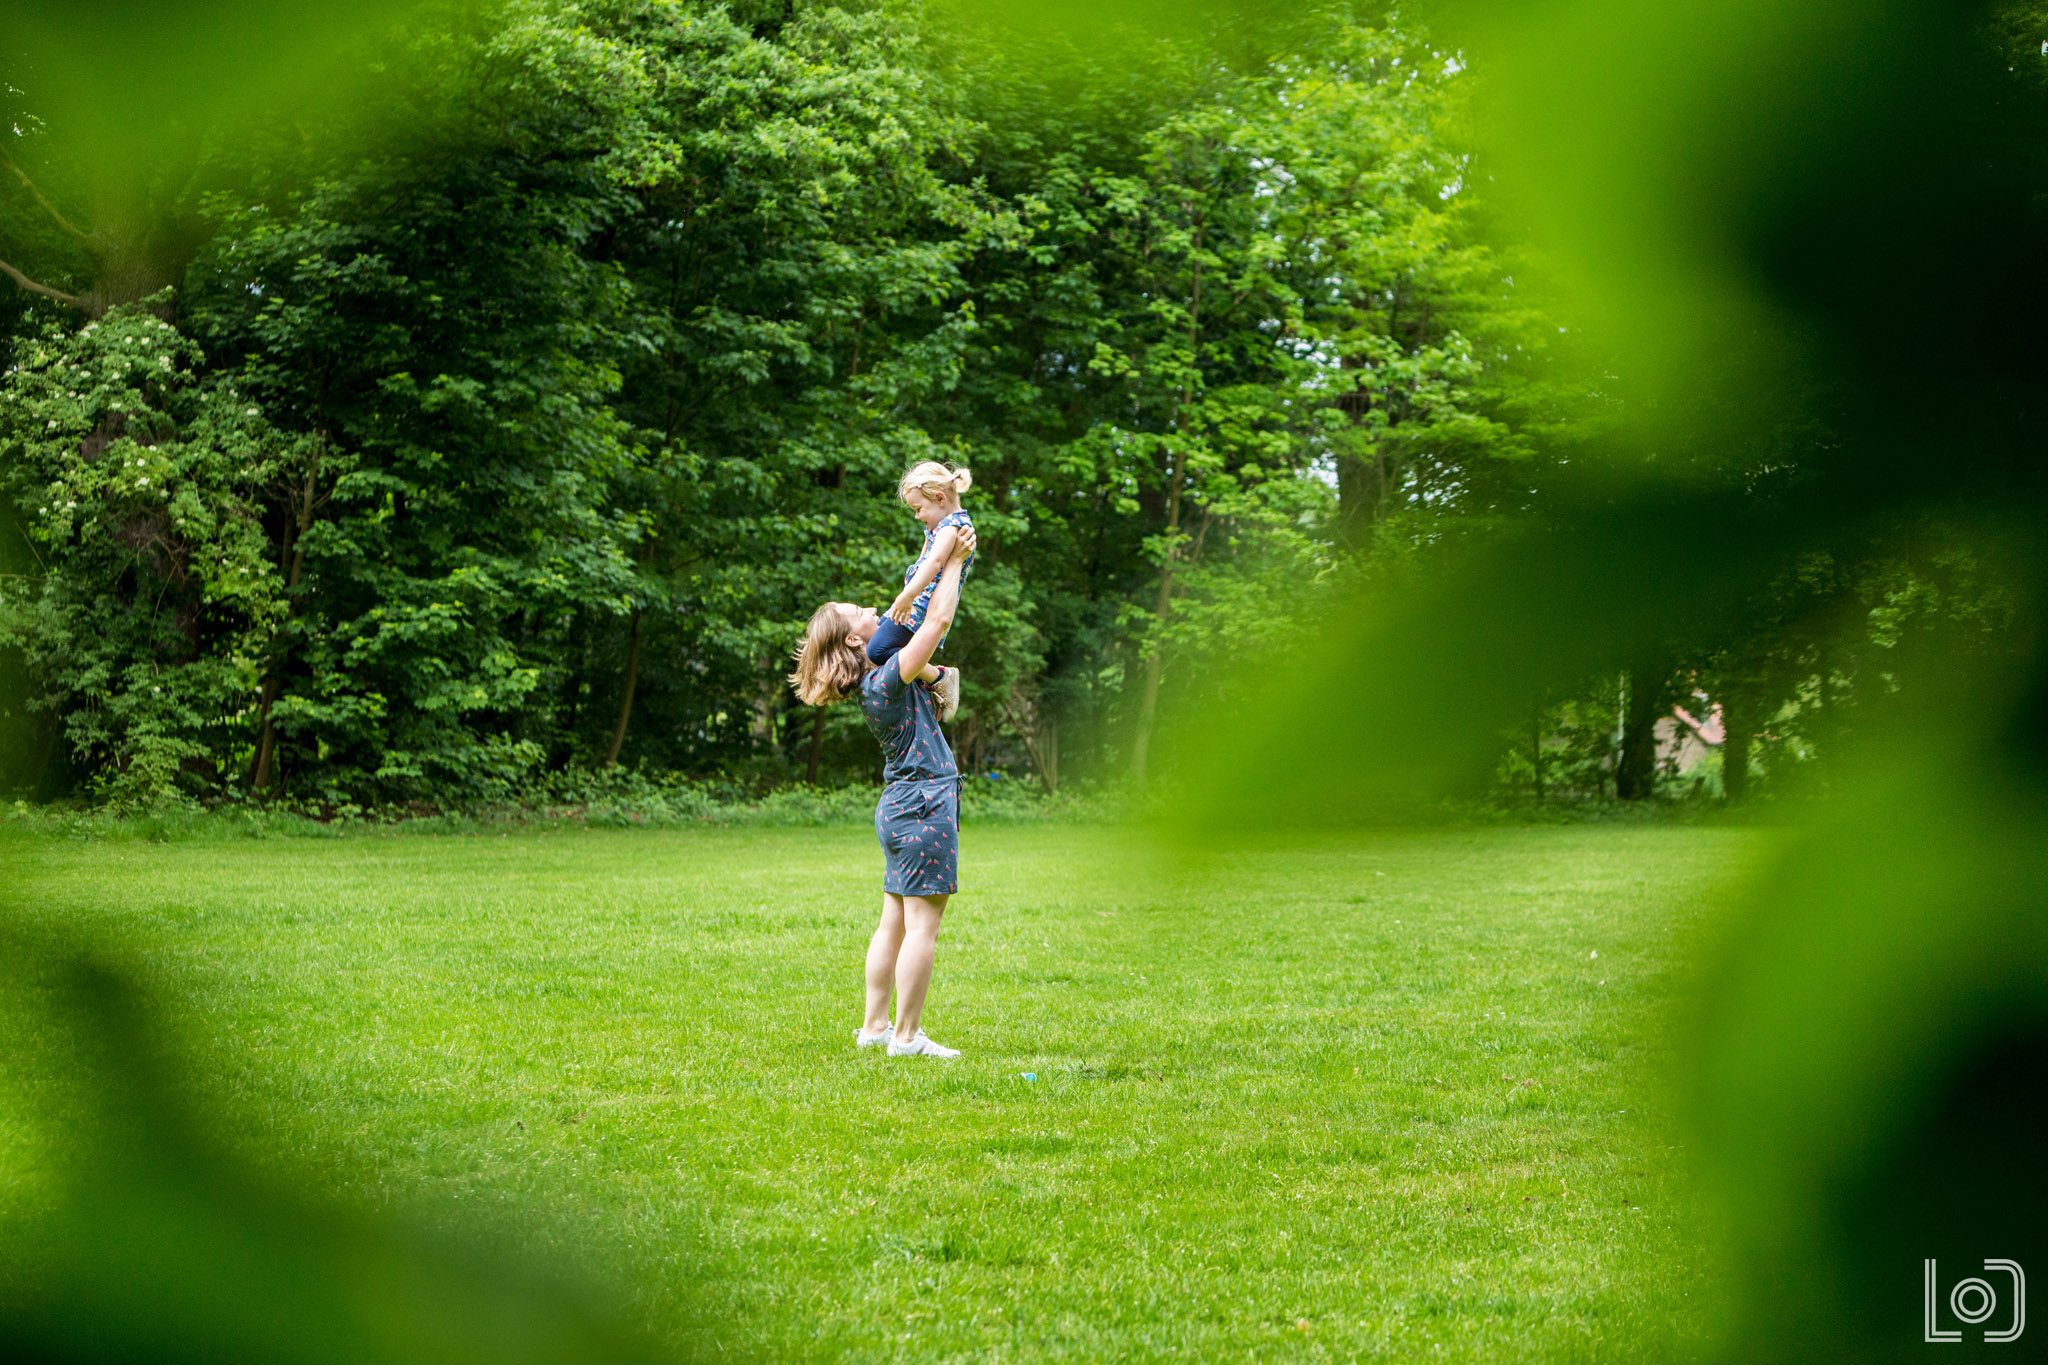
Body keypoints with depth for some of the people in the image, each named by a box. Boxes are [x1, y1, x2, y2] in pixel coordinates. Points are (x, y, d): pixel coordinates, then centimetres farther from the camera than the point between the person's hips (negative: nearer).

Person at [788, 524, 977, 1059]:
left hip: (902, 807, 10)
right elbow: (938, 621, -15)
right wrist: (954, 559, -5)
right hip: (924, 804, -10)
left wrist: (945, 562, 17)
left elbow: (927, 619, 22)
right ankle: (907, 1034, -5)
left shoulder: (875, 679, 11)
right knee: (923, 922, -7)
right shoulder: (886, 680, -15)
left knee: (895, 921, 12)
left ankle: (874, 1026, 17)